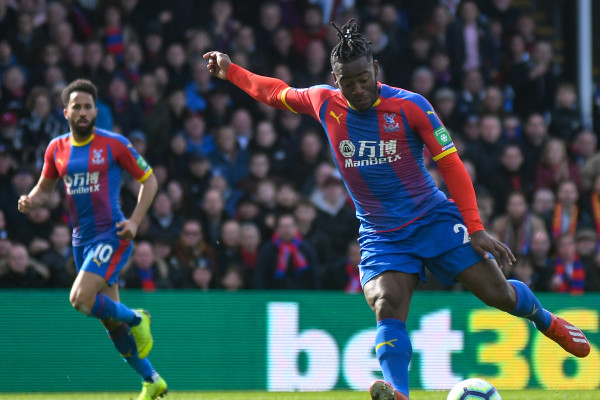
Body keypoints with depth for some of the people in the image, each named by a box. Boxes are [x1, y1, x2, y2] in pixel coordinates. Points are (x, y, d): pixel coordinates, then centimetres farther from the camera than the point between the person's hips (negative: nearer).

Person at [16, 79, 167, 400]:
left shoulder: (114, 144, -7)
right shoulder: (57, 149, 6)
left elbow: (148, 180, 0)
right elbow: (44, 189, 19)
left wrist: (134, 222, -10)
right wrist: (30, 201, -5)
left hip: (111, 235, -6)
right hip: (82, 239, 6)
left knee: (81, 299, -23)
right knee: (111, 320, 8)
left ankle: (136, 319, 4)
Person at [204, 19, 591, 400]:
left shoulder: (410, 106, -11)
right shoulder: (324, 102, -2)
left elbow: (451, 166, -8)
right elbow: (278, 93, 19)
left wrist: (475, 228, -13)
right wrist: (230, 71, 15)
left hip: (435, 220, -2)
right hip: (381, 236, 2)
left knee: (500, 295, -5)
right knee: (387, 309, -24)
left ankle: (545, 320, 29)